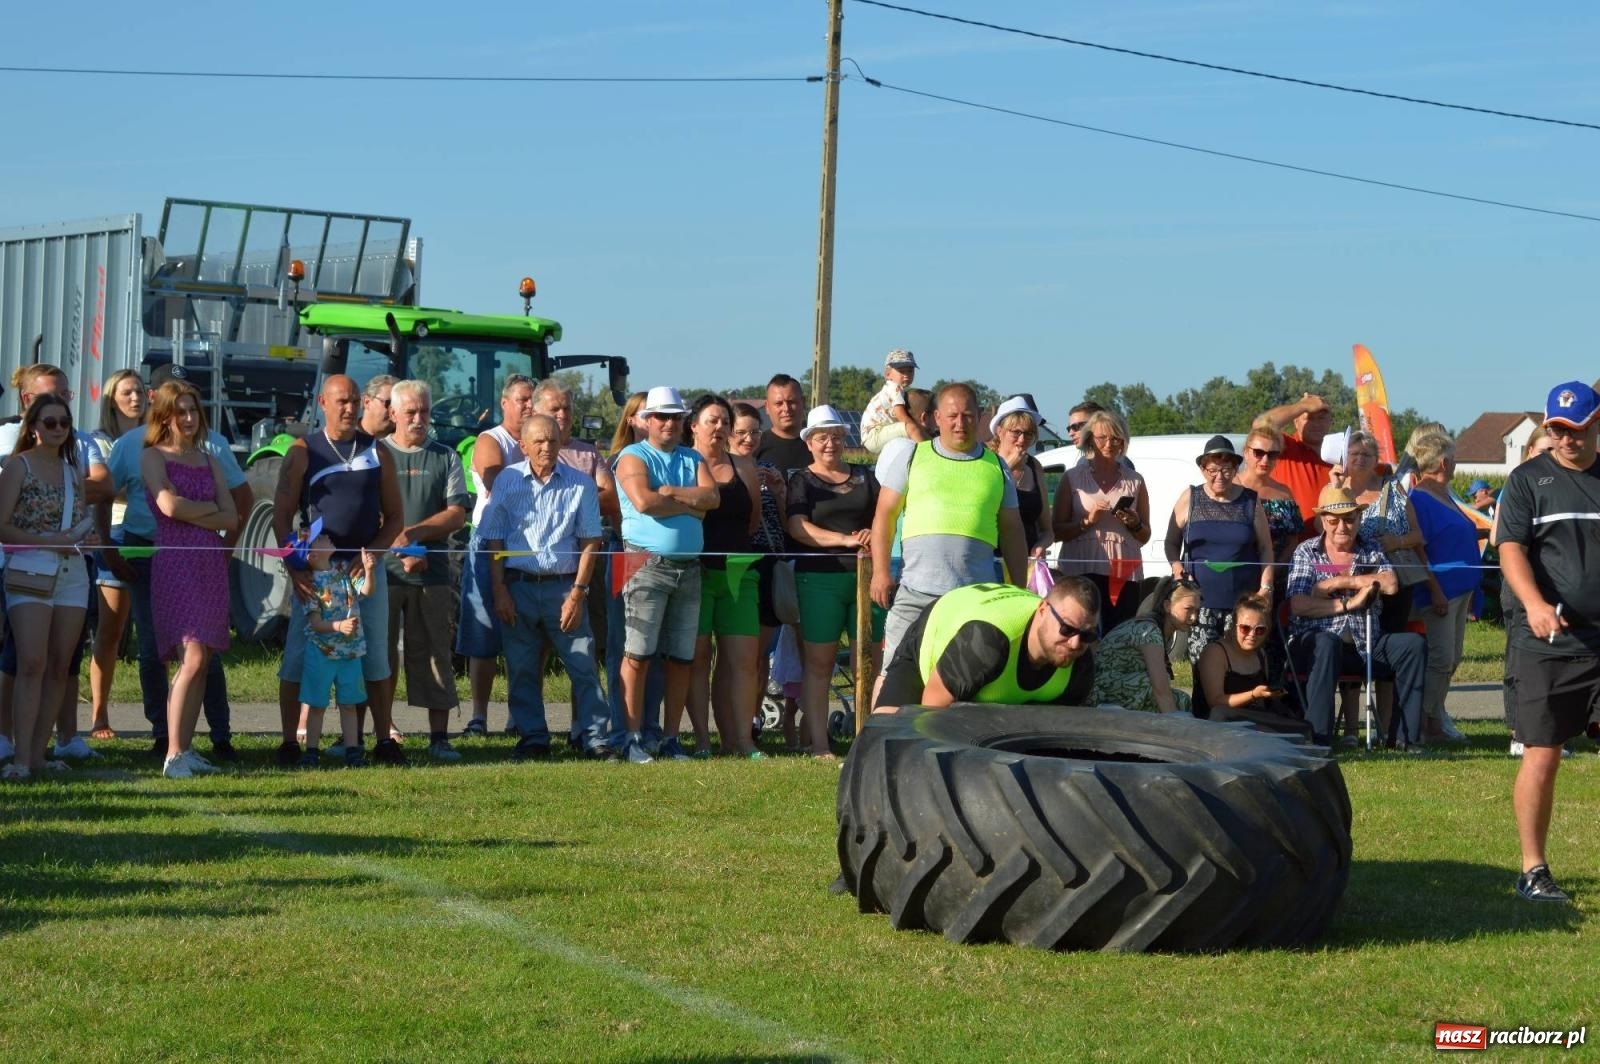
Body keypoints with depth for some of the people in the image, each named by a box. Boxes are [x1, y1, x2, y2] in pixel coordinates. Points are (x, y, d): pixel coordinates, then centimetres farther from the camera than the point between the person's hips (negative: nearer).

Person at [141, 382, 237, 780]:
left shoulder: (209, 460, 18)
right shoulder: (153, 457, 2)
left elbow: (231, 518, 8)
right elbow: (169, 505, -14)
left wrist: (193, 516, -7)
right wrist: (211, 508, 1)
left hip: (212, 562, 6)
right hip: (175, 562, -6)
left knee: (202, 662, 4)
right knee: (191, 658, -16)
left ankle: (186, 748, 10)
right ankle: (173, 754, -14)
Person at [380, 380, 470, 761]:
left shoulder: (445, 458, 11)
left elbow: (457, 514, 2)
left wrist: (413, 533, -11)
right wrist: (400, 549, -11)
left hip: (431, 572, 1)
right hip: (382, 571, -1)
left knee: (434, 654, 2)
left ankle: (439, 738, 4)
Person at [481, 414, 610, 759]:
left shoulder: (581, 485, 2)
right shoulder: (507, 481, 4)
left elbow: (589, 543, 1)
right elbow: (494, 540, 5)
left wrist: (577, 593, -7)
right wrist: (499, 591, -3)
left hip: (564, 586, -1)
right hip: (518, 585, 1)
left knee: (583, 664, -5)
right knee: (522, 669, 5)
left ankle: (593, 737, 0)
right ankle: (533, 739, 14)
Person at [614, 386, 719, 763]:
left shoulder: (693, 459, 17)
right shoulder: (634, 457, 1)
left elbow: (712, 497, -1)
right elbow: (643, 501, -16)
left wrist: (669, 492, -11)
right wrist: (690, 506, -6)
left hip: (689, 568, 5)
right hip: (647, 564, -5)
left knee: (682, 657, 6)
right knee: (638, 654, -7)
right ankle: (632, 737, -5)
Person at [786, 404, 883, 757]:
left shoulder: (863, 476, 16)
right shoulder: (802, 481, 6)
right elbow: (798, 527, -7)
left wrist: (874, 535, -9)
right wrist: (846, 540, -18)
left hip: (866, 575, 3)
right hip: (819, 578, -3)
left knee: (872, 658, -1)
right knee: (818, 662, -3)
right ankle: (818, 744, -2)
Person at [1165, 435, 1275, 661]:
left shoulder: (1250, 502, 9)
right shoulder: (1189, 500, 9)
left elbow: (1265, 549, 11)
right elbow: (1171, 543, 14)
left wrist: (1266, 587, 1)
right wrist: (1176, 566, -5)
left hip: (1242, 600, 0)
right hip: (1200, 598, 0)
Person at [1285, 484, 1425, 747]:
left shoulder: (1371, 550, 14)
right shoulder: (1307, 552, 5)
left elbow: (1390, 585, -8)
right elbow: (1298, 605, -10)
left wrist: (1340, 582, -10)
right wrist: (1348, 604, -12)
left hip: (1365, 644, 4)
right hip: (1316, 641, -4)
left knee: (1412, 644, -18)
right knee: (1327, 645, -37)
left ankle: (1405, 735, -16)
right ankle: (1318, 738, -38)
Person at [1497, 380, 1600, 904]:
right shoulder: (1528, 479, 4)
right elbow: (1511, 548, -7)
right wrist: (1534, 604, -25)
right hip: (1545, 644, -2)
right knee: (1542, 755, -2)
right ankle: (1533, 869, 9)